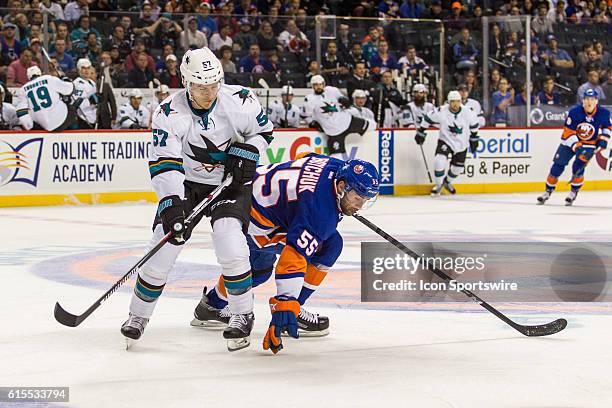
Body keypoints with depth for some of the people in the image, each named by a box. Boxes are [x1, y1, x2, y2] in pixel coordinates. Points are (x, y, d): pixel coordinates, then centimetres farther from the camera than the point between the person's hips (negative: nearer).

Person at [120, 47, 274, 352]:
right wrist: (171, 203, -39)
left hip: (231, 182, 0)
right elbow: (164, 163, -27)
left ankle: (242, 314, -3)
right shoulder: (170, 113, -21)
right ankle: (138, 315, 10)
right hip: (187, 183, 0)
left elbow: (263, 130, 3)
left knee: (229, 240, -21)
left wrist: (246, 155, -14)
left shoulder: (240, 100, -17)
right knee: (165, 243, -8)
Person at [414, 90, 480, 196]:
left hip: (461, 144, 2)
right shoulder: (441, 112, -22)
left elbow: (474, 124, 3)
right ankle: (439, 185, 1)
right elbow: (427, 119, -7)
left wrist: (474, 139, 11)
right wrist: (420, 132, -1)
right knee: (439, 161, -23)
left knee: (458, 167, 10)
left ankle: (447, 182, 43)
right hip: (445, 141, -2)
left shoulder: (468, 113, -16)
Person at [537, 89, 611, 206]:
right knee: (558, 165, -3)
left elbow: (608, 126, 7)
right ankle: (548, 191, 10)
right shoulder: (574, 112, -23)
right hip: (571, 141, 0)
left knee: (578, 167, -17)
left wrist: (603, 139, -6)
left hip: (589, 144, 0)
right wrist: (577, 148, -31)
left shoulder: (603, 113, -15)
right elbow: (568, 133, -21)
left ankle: (574, 192, 4)